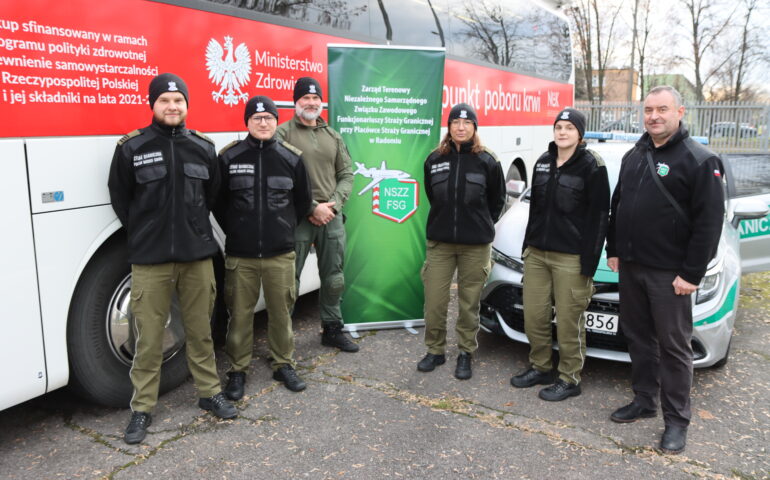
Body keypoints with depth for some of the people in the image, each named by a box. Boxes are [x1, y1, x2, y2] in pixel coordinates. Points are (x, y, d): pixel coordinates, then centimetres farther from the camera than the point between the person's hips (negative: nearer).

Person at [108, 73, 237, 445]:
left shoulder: (203, 148, 7)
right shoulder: (131, 148, -2)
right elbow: (120, 200, 5)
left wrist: (194, 229, 13)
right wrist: (147, 235, 8)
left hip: (198, 256, 2)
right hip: (149, 261, -2)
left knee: (200, 332, 12)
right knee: (149, 338, 4)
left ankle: (209, 393, 27)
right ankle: (142, 408, 19)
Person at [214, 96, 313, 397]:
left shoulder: (291, 158, 3)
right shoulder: (229, 157, -1)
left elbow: (302, 202, 13)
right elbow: (218, 202, 8)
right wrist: (235, 231, 9)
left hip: (280, 253, 1)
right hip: (240, 255, -1)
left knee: (281, 311, 8)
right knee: (240, 314, 6)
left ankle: (283, 365, 26)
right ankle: (237, 370, 21)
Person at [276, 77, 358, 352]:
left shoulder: (333, 136, 15)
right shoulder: (283, 133, -3)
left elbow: (346, 174, 12)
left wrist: (333, 205, -4)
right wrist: (312, 208, -14)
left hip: (332, 216, 5)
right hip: (297, 219, -5)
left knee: (334, 278, 14)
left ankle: (333, 330, 30)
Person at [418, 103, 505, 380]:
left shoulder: (487, 161, -2)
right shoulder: (434, 160, 3)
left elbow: (497, 200, 9)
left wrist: (480, 225, 10)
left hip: (475, 245, -1)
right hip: (439, 242, 2)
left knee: (469, 304, 6)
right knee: (434, 302, 2)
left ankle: (466, 354, 23)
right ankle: (435, 351, 21)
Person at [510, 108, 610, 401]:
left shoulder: (592, 166, -7)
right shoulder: (543, 163, 11)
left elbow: (599, 217, -9)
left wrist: (588, 264, -13)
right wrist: (527, 246, 15)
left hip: (571, 258, -6)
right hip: (536, 254, 6)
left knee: (568, 321, 2)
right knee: (533, 316, 11)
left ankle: (569, 379, 17)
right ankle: (540, 368, 29)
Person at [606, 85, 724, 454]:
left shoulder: (698, 160, -9)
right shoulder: (634, 156, 12)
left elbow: (710, 221, -13)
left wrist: (692, 273, -16)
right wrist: (613, 250, 13)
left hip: (669, 273, -6)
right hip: (630, 267, 7)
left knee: (674, 345, 3)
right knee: (638, 337, 15)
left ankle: (676, 419, 15)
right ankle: (644, 400, 30)